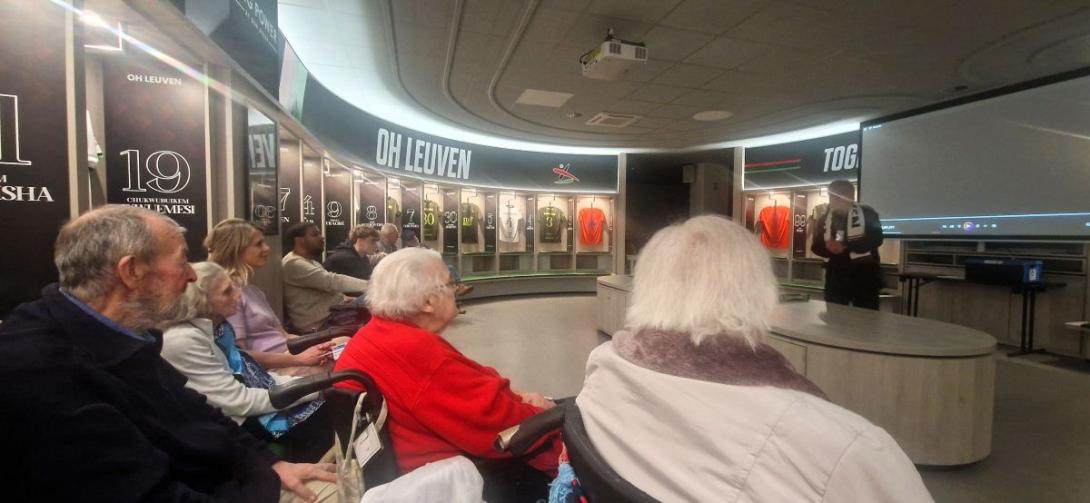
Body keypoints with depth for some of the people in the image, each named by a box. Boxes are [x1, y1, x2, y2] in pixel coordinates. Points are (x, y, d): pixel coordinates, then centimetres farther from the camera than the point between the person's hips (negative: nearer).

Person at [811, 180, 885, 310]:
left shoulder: (867, 213, 0)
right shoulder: (824, 219, 8)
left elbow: (876, 239, -12)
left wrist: (845, 247, -22)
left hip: (864, 274, -2)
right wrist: (830, 248, -19)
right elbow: (816, 246, 4)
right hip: (836, 276, 3)